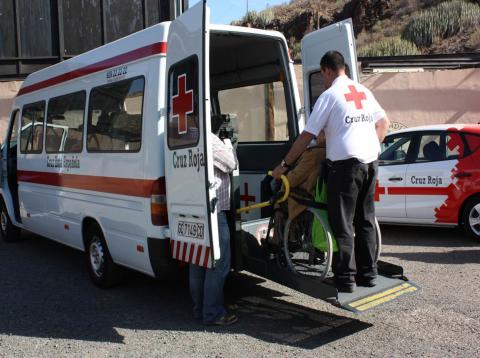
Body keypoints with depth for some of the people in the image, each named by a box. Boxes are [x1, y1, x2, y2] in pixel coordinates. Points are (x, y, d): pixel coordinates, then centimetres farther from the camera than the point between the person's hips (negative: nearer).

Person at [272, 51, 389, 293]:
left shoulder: (329, 95, -5)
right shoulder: (364, 91, 15)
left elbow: (307, 136, -6)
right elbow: (383, 122, 21)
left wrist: (284, 165, 0)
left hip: (346, 163, -7)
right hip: (370, 162, 7)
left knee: (342, 224, 0)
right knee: (365, 220, 15)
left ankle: (345, 279, 3)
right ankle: (368, 273, 22)